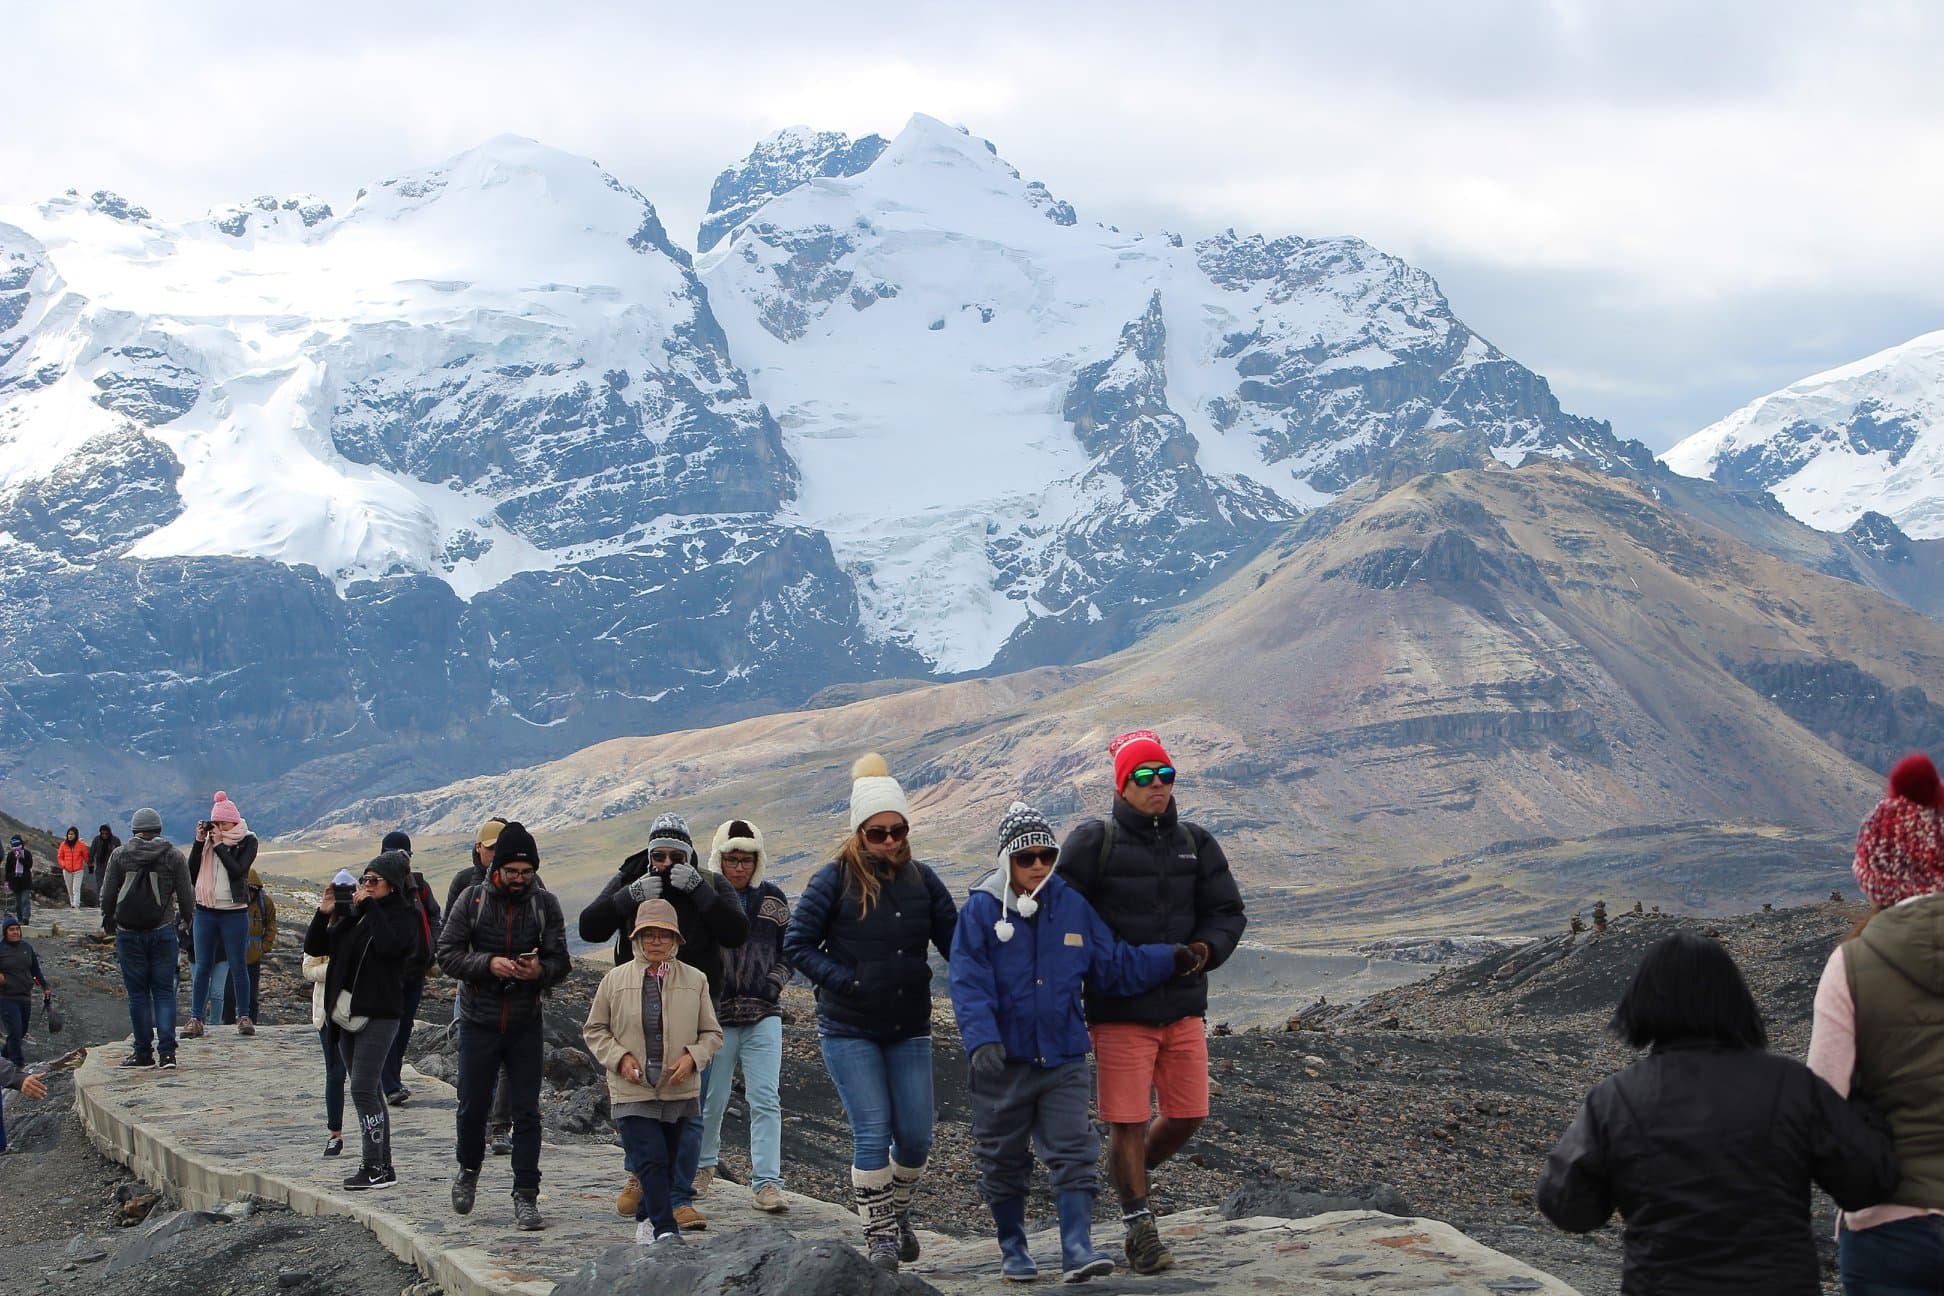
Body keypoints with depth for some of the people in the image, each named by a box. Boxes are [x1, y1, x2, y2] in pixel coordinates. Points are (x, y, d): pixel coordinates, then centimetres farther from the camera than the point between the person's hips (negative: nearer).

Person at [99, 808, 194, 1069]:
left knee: (137, 993, 6)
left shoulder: (119, 855, -1)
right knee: (164, 992, 4)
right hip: (163, 932, 0)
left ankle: (144, 1052, 8)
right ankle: (167, 1052, -6)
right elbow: (186, 897, 1)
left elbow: (107, 895, 2)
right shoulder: (174, 856, 0)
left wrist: (108, 923, 18)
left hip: (129, 933, 0)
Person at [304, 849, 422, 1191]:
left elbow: (388, 944, -26)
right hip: (346, 1014, 8)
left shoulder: (402, 916, -4)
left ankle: (374, 1167, -11)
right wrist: (324, 913, -1)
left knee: (362, 1089, -13)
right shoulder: (352, 914, 15)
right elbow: (314, 947, 14)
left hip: (378, 1015, -8)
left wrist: (368, 906, -16)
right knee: (368, 1091, 10)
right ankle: (382, 1167, 16)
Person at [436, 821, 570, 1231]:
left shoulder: (546, 904, 0)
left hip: (526, 1025, 0)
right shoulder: (472, 900, -3)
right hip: (479, 1023, 0)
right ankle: (469, 1170, 35)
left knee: (526, 1113, -1)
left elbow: (560, 962, 1)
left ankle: (526, 1197, 3)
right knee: (473, 1106, 8)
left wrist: (540, 970, -21)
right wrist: (488, 963, -21)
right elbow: (447, 954, -5)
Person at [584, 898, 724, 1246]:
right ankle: (665, 1230, -14)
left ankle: (646, 1220, 30)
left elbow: (712, 1033, 10)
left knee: (667, 1163, 11)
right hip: (632, 1091, -2)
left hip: (679, 1090, 2)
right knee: (651, 1161, -13)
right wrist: (619, 1058, -7)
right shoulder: (615, 980, 1)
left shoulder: (694, 980, 4)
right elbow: (594, 1030, 10)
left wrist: (692, 1057, -9)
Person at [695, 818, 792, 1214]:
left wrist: (775, 981, -2)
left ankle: (767, 1182, -8)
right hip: (715, 1014, -1)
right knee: (711, 1098, 7)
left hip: (763, 1015, 1)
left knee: (765, 1099, -8)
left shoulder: (772, 899, 7)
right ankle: (702, 1164, 32)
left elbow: (788, 951, 16)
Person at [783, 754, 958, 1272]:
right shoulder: (834, 880, -6)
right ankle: (879, 1238, 3)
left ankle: (898, 1210, 32)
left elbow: (955, 943, 8)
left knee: (916, 1136, 4)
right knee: (872, 1133, -9)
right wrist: (844, 981, -14)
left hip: (909, 1030, 4)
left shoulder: (921, 880, 4)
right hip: (849, 1030, -3)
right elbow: (796, 944, -4)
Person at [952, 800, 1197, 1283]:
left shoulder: (1073, 907, 4)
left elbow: (1113, 965, 11)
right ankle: (1013, 1250, 25)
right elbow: (968, 984, -14)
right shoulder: (980, 910, -7)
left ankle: (1077, 1248, -12)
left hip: (1063, 1058, 2)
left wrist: (1172, 959, 0)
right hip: (1003, 1061, -2)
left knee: (1073, 1155, -7)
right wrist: (982, 1039, -27)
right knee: (1004, 1161, 10)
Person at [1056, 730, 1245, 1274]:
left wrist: (1207, 948, -10)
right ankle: (1139, 1228, 12)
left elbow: (1227, 912, 10)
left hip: (1184, 1006, 5)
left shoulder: (1195, 843, 8)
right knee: (1128, 1121, -2)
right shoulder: (1093, 842, -6)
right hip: (1119, 1009, -4)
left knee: (1188, 1114, 8)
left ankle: (1131, 1175, 36)